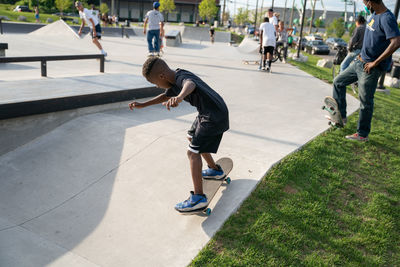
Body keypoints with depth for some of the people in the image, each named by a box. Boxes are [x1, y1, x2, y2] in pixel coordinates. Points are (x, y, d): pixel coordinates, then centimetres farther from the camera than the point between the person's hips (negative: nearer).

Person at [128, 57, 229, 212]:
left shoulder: (182, 77, -24)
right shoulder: (174, 80, 7)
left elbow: (190, 84, -50)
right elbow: (165, 96, 25)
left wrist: (180, 97, -70)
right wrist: (143, 105, 24)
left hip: (215, 117, -11)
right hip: (207, 113, 11)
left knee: (193, 152, -13)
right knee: (192, 137, 29)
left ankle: (199, 197, -11)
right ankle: (215, 170, 43)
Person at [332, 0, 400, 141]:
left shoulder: (387, 18, -21)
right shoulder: (374, 15, 8)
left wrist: (375, 63, -25)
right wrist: (362, 54, 14)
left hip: (370, 68, -10)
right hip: (360, 62, 10)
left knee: (365, 101, -1)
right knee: (338, 82, 16)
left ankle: (362, 134, 12)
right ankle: (341, 115, 27)